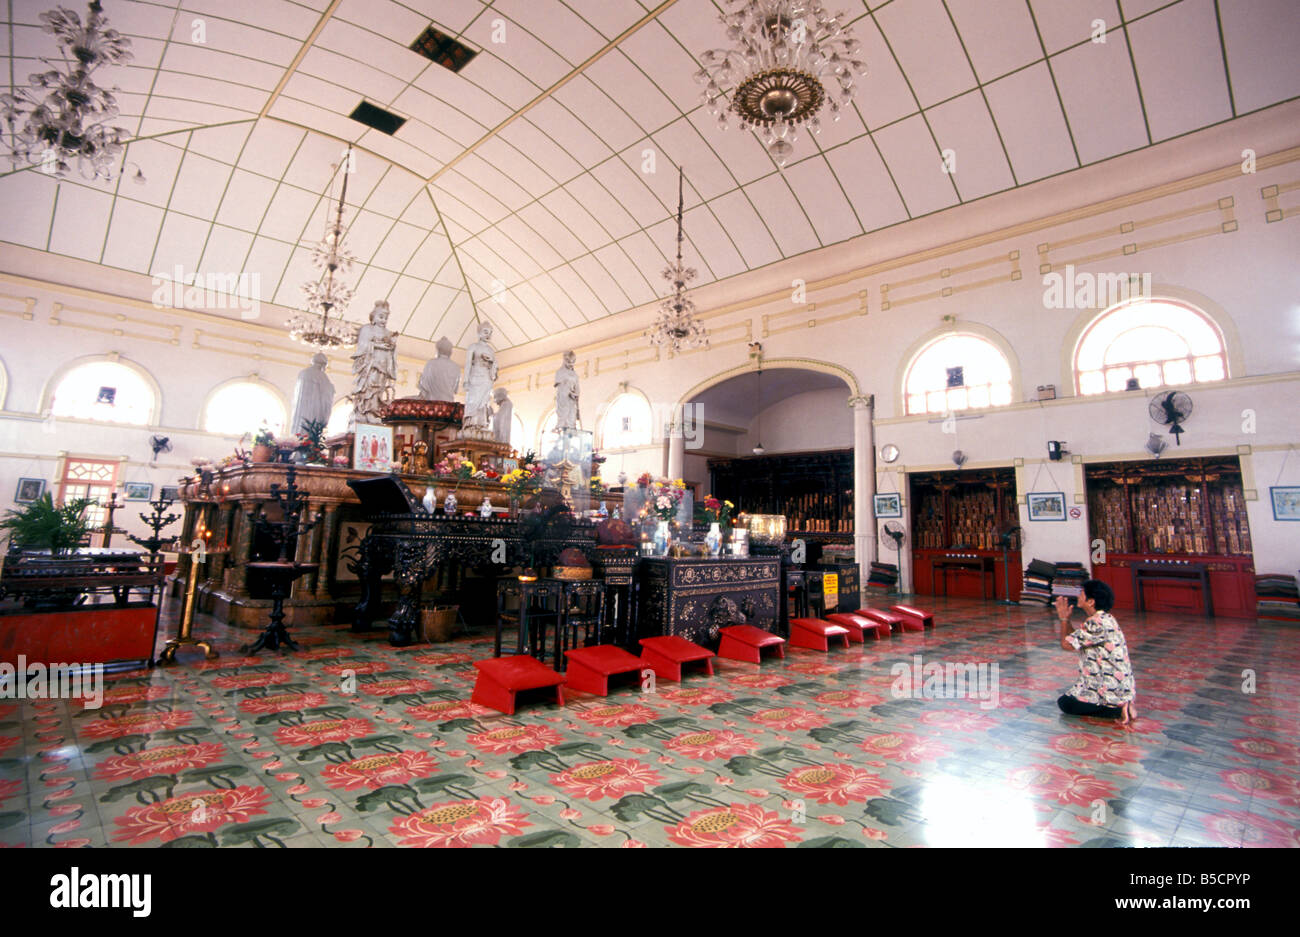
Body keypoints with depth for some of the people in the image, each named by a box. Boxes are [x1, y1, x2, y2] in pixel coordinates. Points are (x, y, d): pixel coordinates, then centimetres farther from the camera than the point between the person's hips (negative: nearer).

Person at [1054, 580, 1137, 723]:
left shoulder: (1097, 623, -24)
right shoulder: (1106, 619, 8)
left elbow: (1066, 644, -17)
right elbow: (1077, 641, 14)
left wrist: (1064, 619, -3)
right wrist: (1065, 619, 12)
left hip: (1111, 690, -10)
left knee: (1065, 703, 1)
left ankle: (1117, 710, -5)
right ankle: (1121, 704, 11)